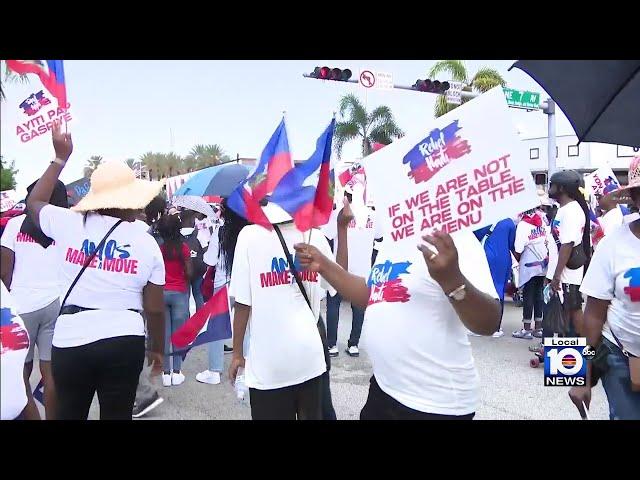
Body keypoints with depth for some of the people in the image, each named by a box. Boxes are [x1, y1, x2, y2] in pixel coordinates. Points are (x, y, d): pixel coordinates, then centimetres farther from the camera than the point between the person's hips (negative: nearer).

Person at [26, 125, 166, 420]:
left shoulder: (69, 224, -2)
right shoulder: (147, 244, -3)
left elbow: (34, 203, 22)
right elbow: (154, 309, -1)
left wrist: (60, 158, 24)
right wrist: (157, 349, 14)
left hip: (70, 339, 1)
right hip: (125, 341, 0)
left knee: (69, 413, 19)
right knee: (117, 414, 13)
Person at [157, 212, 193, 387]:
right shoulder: (183, 247, -9)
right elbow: (189, 273, -8)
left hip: (160, 292, 1)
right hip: (180, 292, -1)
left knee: (164, 332, 9)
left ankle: (166, 372, 14)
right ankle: (176, 372, 11)